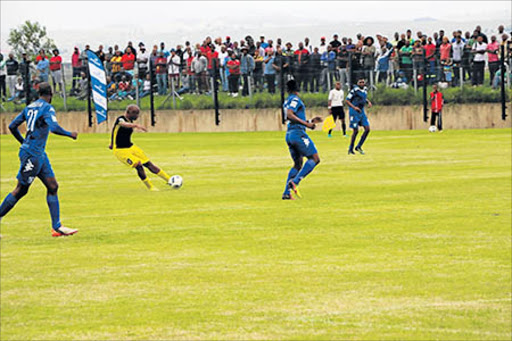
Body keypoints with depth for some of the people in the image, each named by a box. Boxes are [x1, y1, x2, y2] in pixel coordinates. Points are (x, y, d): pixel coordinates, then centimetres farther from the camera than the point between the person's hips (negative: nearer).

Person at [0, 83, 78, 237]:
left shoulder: (29, 107, 14)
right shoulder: (47, 108, -10)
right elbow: (54, 127, -25)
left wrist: (23, 142, 30)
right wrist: (70, 134, -9)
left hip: (40, 154, 9)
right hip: (32, 154, -9)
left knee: (53, 186, 4)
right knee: (21, 190, -2)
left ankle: (57, 227, 1)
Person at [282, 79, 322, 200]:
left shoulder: (287, 101, 21)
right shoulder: (295, 100, -7)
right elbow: (289, 115, -22)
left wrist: (310, 121, 30)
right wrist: (306, 124, -20)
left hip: (289, 134, 9)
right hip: (298, 133, -9)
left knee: (298, 164, 14)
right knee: (315, 158, -8)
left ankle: (287, 193, 5)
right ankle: (295, 182, -22)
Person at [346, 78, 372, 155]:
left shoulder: (365, 89, 9)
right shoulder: (355, 90, -14)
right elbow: (347, 100, -13)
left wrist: (368, 102, 8)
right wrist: (354, 107, -26)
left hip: (361, 111, 7)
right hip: (354, 112, -7)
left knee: (367, 129, -1)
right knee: (356, 131, -7)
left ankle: (359, 147, 10)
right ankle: (350, 149, 6)